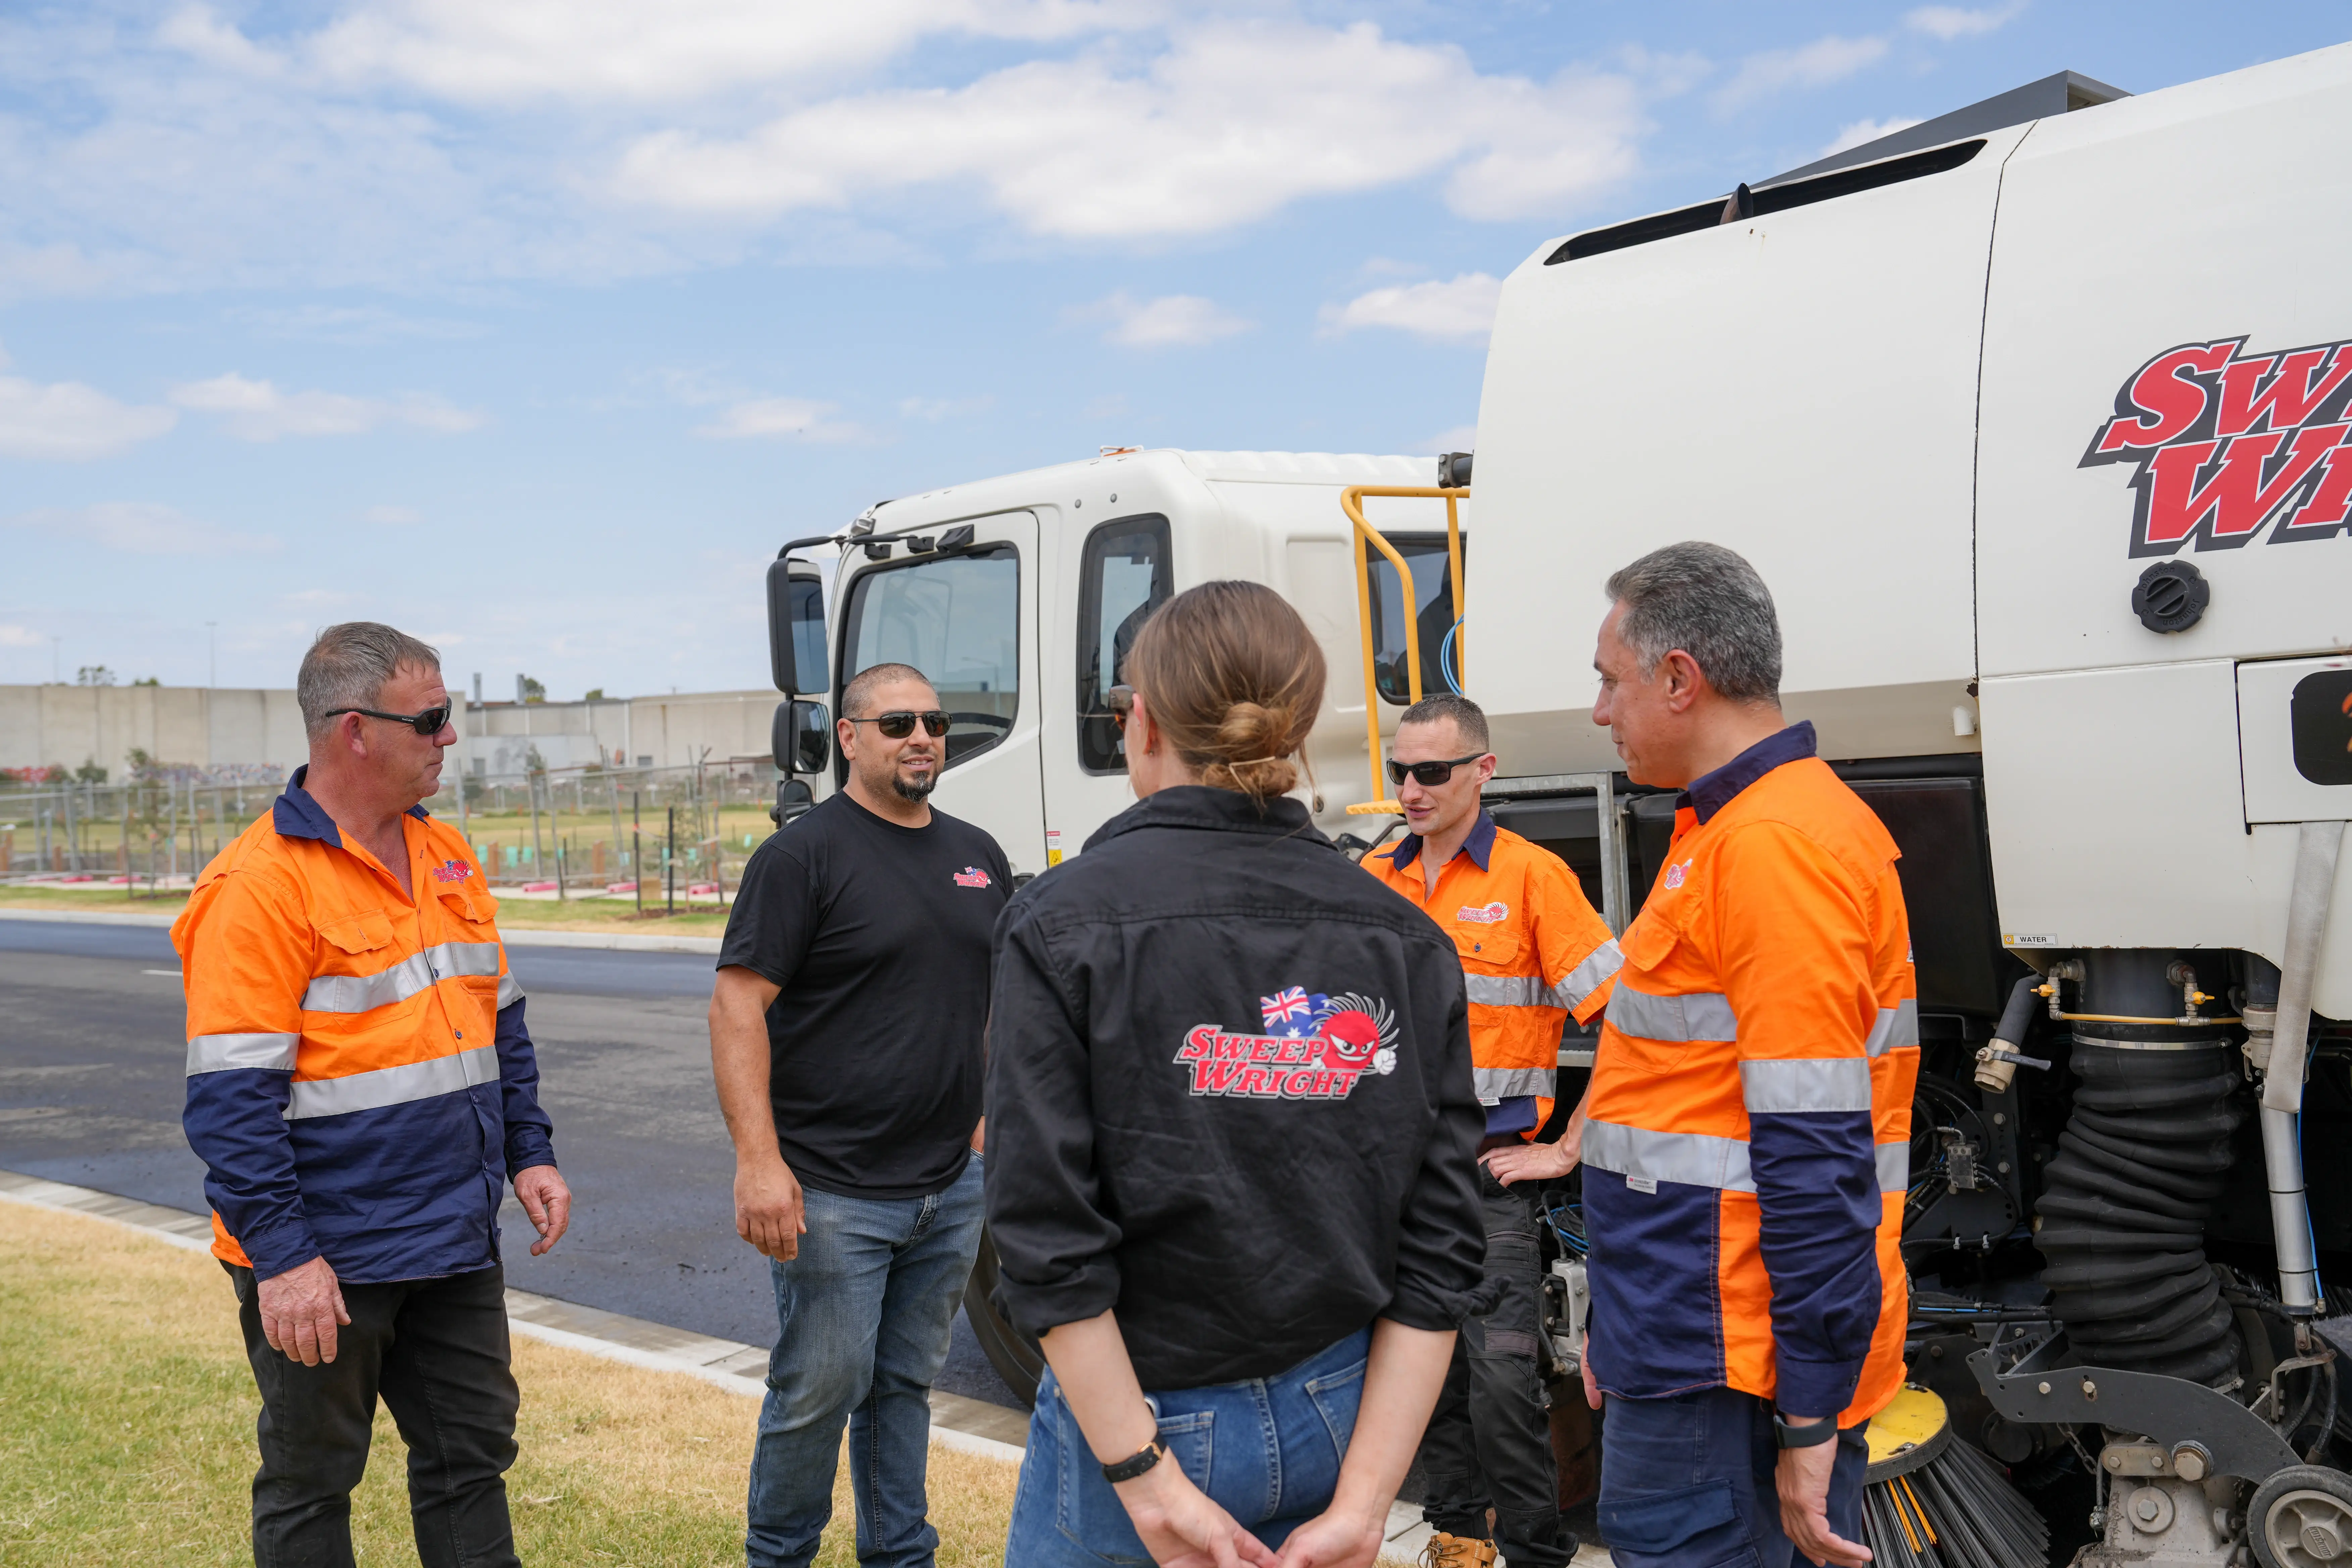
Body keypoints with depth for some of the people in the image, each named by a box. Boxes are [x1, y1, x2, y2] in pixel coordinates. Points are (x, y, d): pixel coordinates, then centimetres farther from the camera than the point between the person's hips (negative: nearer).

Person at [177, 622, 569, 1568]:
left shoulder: (446, 855, 9)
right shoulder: (260, 884, -16)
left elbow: (501, 1023, 18)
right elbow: (229, 1099, -19)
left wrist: (529, 1155, 10)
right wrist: (281, 1256, -21)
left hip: (455, 1243, 7)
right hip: (326, 1261, -7)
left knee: (472, 1452, 15)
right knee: (310, 1486, 10)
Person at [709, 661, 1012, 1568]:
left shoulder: (976, 855, 12)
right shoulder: (806, 852, -9)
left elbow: (1006, 993, 23)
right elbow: (738, 1004, -14)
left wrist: (988, 1113, 17)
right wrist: (759, 1159, -21)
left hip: (951, 1185, 6)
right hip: (832, 1190, -6)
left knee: (907, 1384, 16)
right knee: (820, 1390, 2)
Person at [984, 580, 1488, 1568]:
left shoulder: (1063, 924, -12)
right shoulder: (1405, 942, -1)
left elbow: (1046, 1237, -17)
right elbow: (1437, 1250, -4)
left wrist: (1149, 1485, -12)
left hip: (1138, 1420, -4)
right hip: (1337, 1422, 4)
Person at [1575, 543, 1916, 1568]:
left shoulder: (1772, 842, -18)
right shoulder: (1729, 829, 17)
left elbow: (1817, 1159, -22)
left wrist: (1809, 1421, -20)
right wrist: (1623, 1320, 24)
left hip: (1727, 1371, -10)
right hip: (1698, 1341, 10)